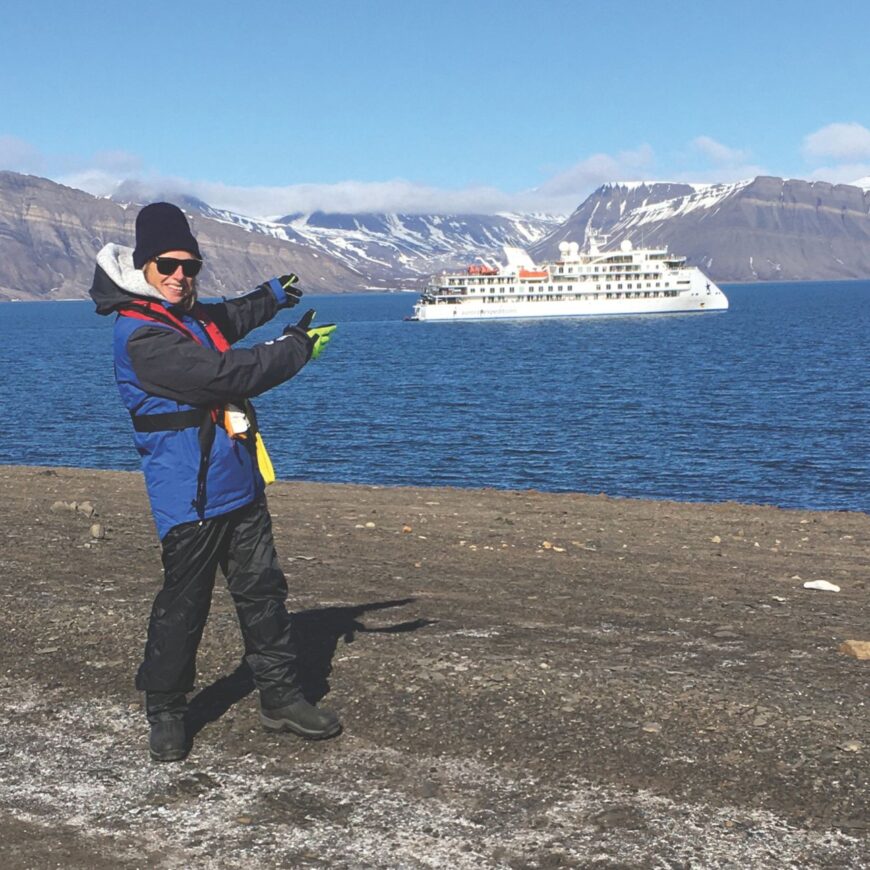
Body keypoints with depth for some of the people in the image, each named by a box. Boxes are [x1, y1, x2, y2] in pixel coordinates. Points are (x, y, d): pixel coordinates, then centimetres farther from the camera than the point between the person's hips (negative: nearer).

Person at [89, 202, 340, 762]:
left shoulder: (192, 318, 11)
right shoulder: (142, 336, -19)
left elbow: (229, 321, 38)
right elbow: (225, 374, -27)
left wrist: (274, 296, 42)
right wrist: (297, 348, -17)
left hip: (240, 486, 9)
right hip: (190, 499, -9)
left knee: (263, 591, 12)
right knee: (183, 605, 0)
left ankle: (281, 697, 22)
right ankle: (165, 713, 17)